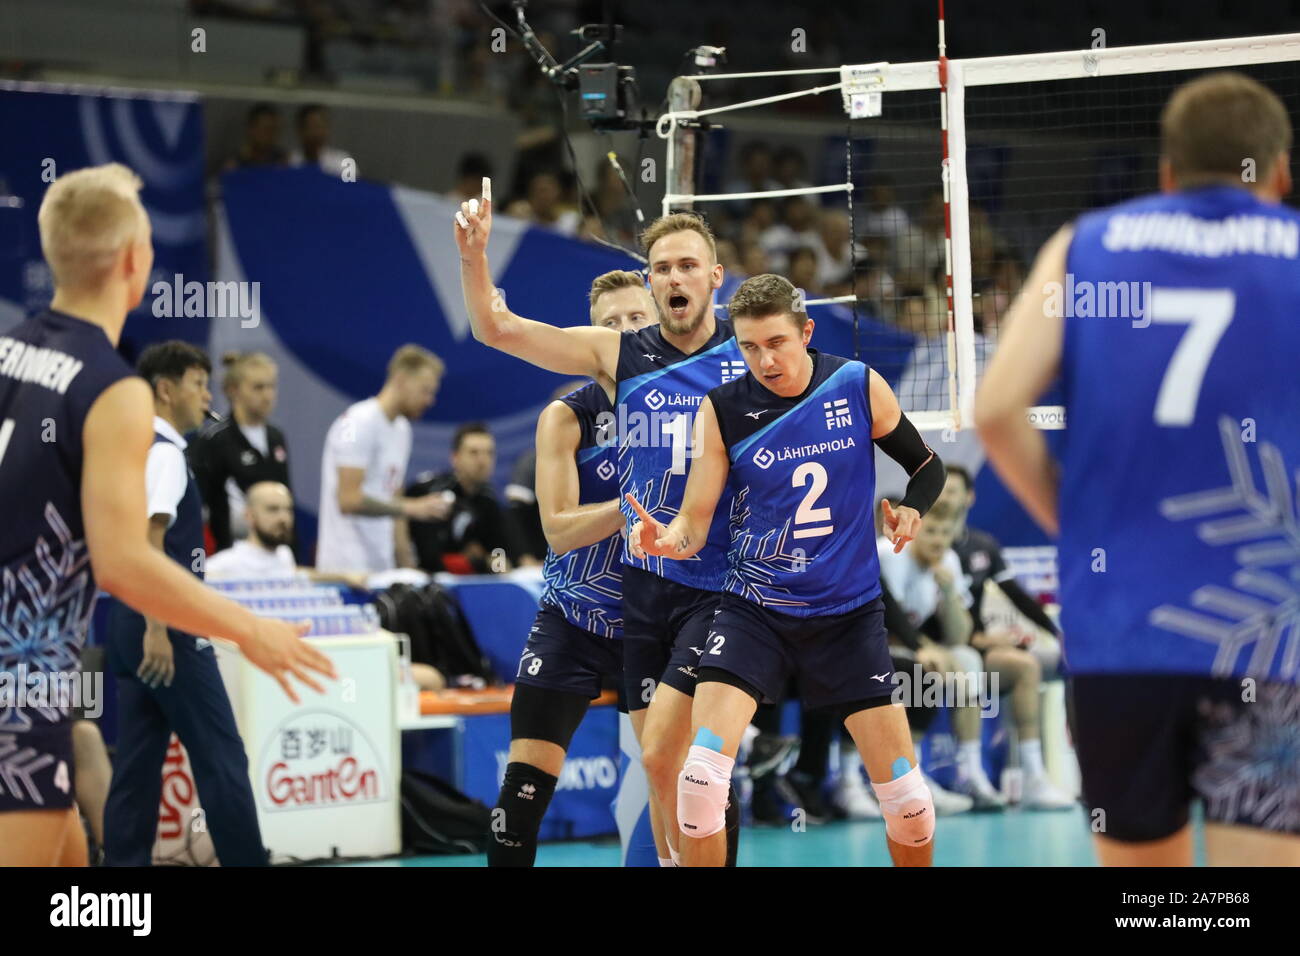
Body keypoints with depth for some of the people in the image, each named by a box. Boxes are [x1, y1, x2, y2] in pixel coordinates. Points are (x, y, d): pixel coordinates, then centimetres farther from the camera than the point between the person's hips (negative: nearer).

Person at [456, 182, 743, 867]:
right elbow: (496, 329, 0)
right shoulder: (618, 355, 5)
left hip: (720, 585, -4)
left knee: (662, 755, -16)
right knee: (665, 768, 8)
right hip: (645, 580, 4)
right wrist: (474, 255, -15)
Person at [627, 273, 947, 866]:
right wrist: (668, 539, -30)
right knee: (700, 777, -22)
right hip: (752, 611, -1)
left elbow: (927, 467, 9)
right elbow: (696, 521, -7)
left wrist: (912, 510, -12)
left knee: (908, 797, -1)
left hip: (849, 612, 1)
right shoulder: (722, 410, -8)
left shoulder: (860, 387, -5)